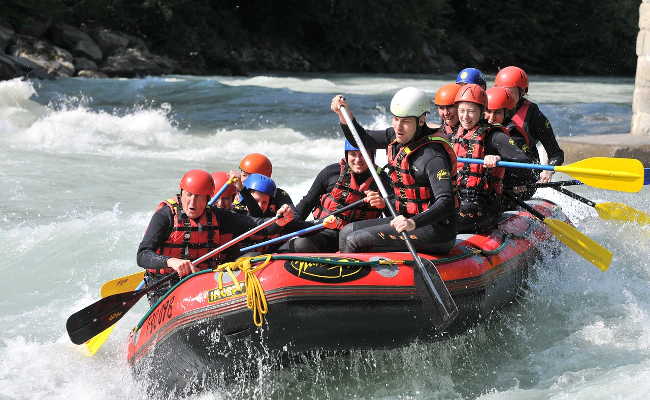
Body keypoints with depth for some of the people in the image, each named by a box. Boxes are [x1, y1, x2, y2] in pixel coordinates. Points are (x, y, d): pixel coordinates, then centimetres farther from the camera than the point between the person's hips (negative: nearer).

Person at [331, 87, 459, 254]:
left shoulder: (433, 156, -22)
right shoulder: (396, 137, 5)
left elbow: (445, 203, -30)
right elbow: (360, 139, 19)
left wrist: (414, 222, -45)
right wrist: (344, 114, 1)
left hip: (435, 230, -9)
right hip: (409, 220, 9)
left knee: (356, 241, -16)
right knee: (347, 232, 7)